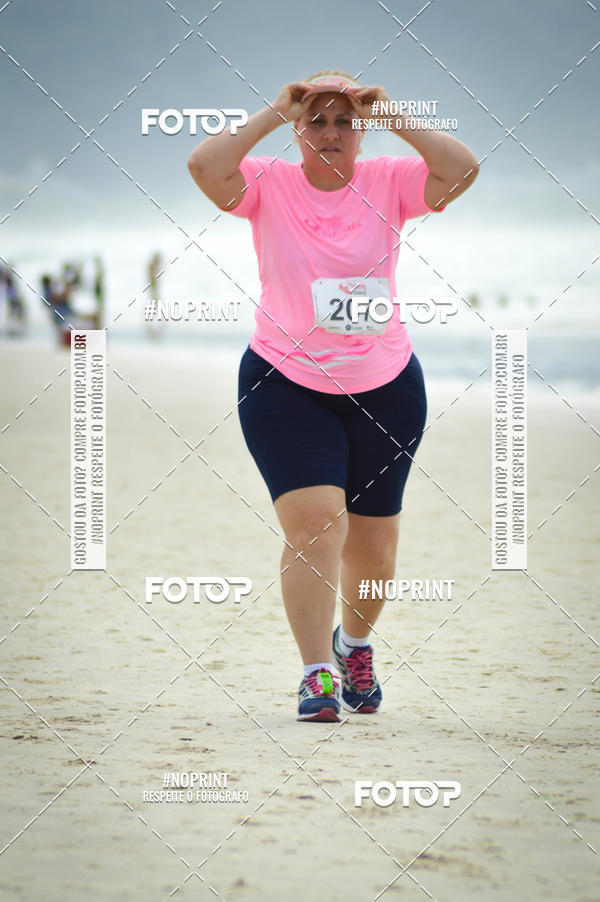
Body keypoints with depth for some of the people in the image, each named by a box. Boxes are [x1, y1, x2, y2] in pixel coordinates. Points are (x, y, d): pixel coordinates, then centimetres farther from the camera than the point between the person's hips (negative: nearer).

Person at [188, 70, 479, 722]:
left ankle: (355, 642, 41)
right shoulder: (269, 185, -4)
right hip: (285, 386, -2)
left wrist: (394, 118, -18)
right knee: (315, 523, -19)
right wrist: (274, 114, -19)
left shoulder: (389, 183, -2)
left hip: (385, 388, 2)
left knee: (372, 546, 13)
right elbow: (205, 167, -22)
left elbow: (461, 169, -18)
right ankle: (318, 675, -13)